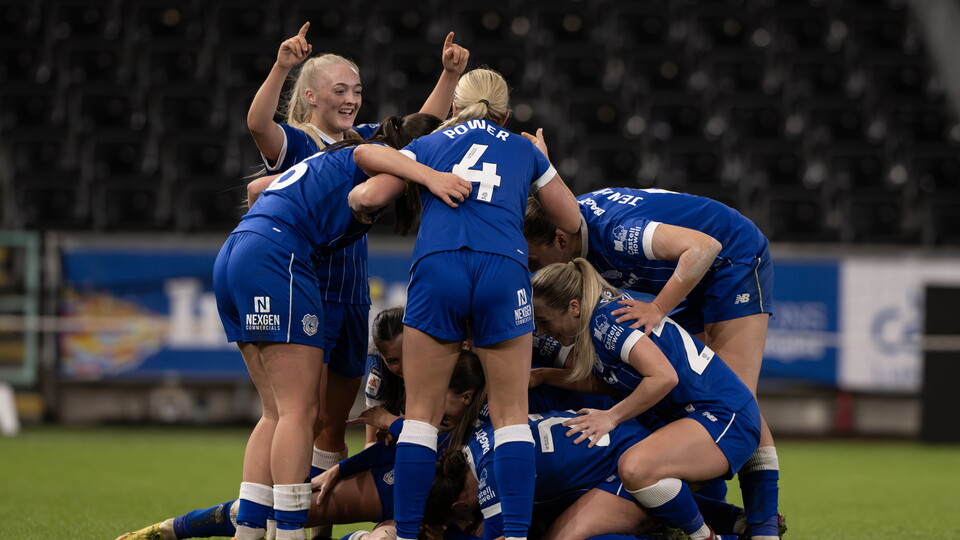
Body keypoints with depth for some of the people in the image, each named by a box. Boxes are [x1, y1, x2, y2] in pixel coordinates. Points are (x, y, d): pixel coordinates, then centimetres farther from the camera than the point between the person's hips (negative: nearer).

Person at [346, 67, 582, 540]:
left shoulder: (426, 146, 24)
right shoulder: (525, 151, 27)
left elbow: (369, 197, 10)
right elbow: (572, 221, 33)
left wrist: (356, 198, 33)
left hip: (437, 266, 0)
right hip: (504, 270, 0)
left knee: (422, 412, 6)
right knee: (511, 415, 6)